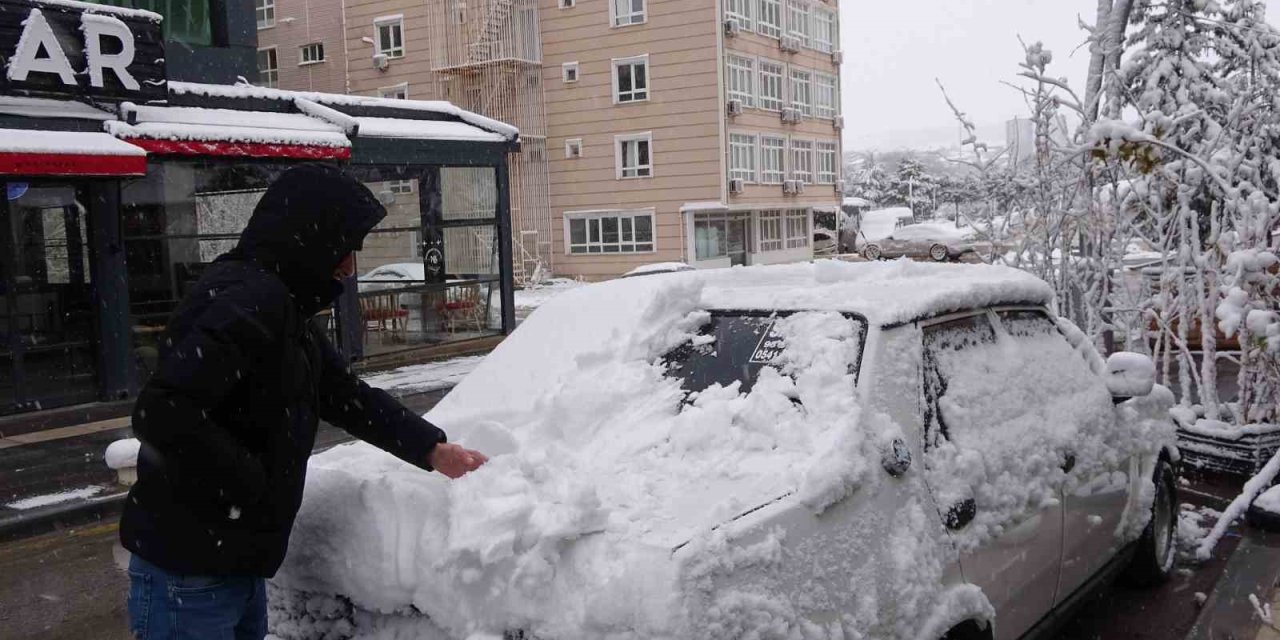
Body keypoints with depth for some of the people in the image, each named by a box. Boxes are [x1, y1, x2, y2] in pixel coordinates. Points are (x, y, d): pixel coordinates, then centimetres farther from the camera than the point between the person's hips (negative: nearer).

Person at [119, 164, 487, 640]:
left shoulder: (284, 307, 10)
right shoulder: (250, 300, -23)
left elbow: (346, 395, 18)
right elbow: (163, 413, -33)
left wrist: (431, 448, 15)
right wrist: (250, 483, -20)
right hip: (188, 577, -9)